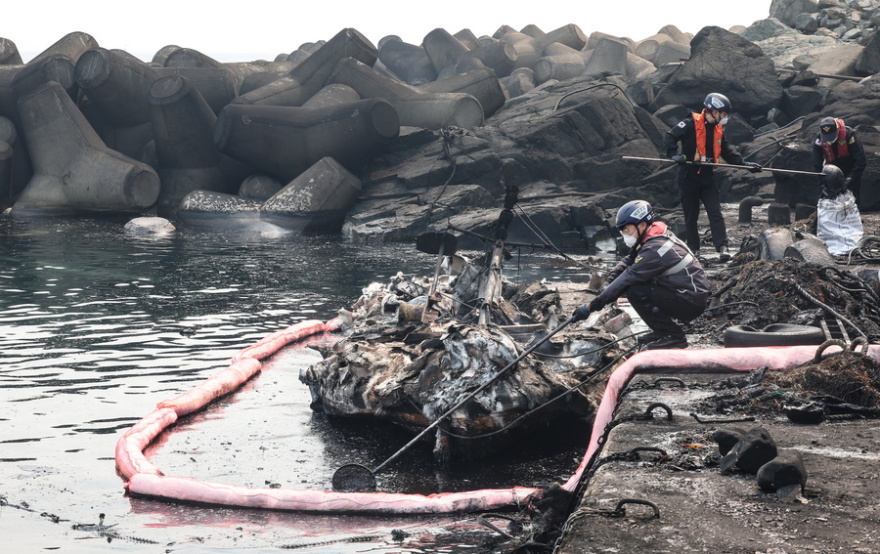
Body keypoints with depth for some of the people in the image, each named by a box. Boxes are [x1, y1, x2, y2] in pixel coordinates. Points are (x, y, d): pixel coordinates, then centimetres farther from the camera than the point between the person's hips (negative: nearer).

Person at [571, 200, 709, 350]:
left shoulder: (655, 249, -23)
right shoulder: (652, 238, 6)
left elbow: (626, 280, -24)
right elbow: (627, 262, 10)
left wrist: (590, 307, -21)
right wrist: (607, 283, -9)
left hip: (691, 303, -10)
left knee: (634, 291, -20)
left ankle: (673, 336, -9)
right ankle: (662, 331, 13)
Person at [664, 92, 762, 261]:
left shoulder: (718, 130, 12)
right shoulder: (691, 124, -10)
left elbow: (727, 151, 17)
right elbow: (669, 137, -14)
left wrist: (744, 164, 8)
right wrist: (674, 155, -29)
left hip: (707, 177, 5)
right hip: (689, 176, -5)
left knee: (715, 212, -6)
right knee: (691, 214, 3)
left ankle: (722, 247, -12)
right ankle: (693, 248, 14)